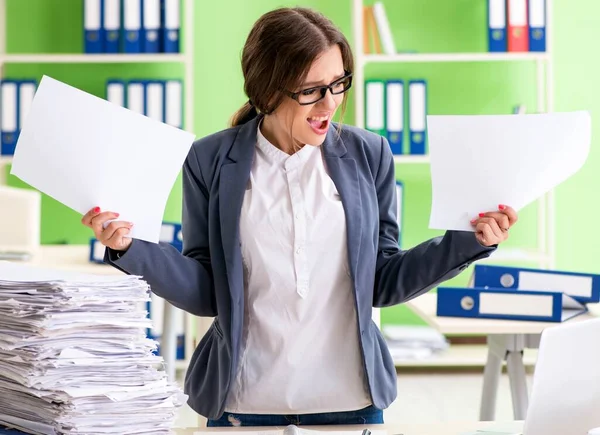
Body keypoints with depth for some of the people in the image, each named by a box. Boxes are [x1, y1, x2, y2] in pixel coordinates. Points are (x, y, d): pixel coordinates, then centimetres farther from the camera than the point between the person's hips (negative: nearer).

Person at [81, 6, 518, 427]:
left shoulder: (368, 154, 1)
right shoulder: (210, 161, -2)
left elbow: (382, 282, 5)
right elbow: (205, 292, -1)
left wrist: (469, 242, -4)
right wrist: (131, 248, -14)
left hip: (351, 400, 1)